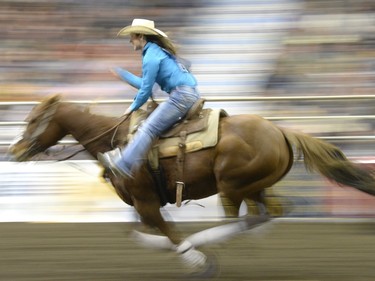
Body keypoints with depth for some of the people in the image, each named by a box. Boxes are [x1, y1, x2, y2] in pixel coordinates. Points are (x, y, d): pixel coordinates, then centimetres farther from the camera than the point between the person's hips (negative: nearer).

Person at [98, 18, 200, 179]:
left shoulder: (151, 56, -9)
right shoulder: (158, 51, 23)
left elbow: (146, 89, -8)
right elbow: (144, 83, 28)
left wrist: (133, 107, 6)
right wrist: (121, 74, 33)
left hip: (181, 95, -11)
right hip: (191, 94, 11)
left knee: (148, 128, -18)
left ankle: (124, 165, -27)